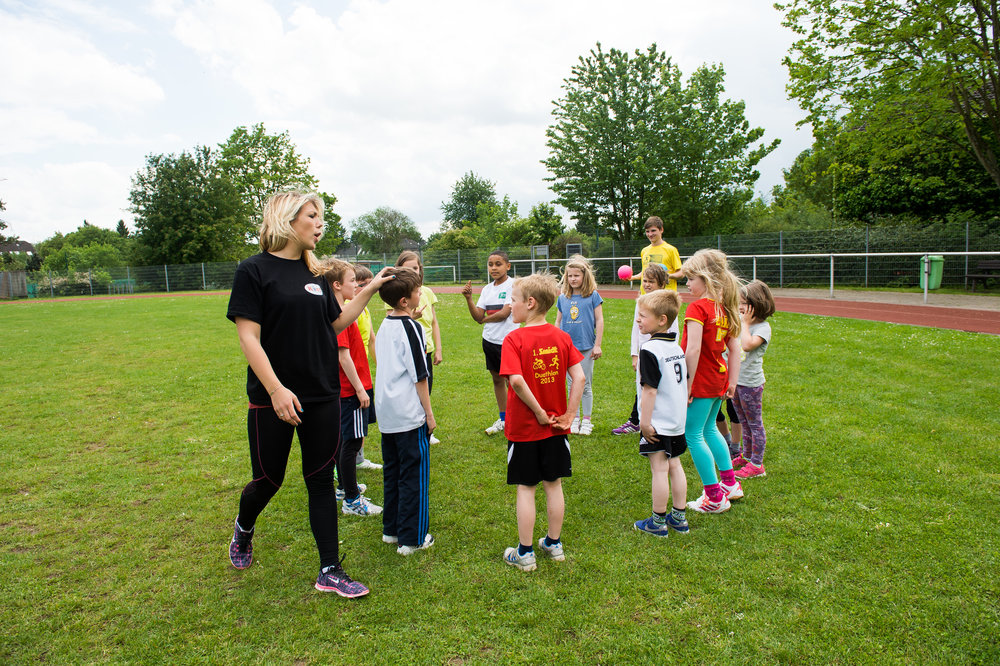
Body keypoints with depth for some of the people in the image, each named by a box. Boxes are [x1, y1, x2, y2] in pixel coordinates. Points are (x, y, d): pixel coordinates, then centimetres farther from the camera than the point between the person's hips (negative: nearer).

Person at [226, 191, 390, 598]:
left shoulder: (314, 274, 9)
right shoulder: (254, 270, -8)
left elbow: (336, 323, 14)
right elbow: (248, 337, -14)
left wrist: (371, 289, 8)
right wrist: (276, 389, -22)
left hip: (323, 397, 5)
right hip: (272, 399, -5)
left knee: (321, 481, 8)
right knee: (268, 480, 10)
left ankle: (330, 571, 16)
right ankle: (244, 530, 45)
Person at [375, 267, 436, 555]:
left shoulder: (385, 325, 8)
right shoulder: (411, 328, -15)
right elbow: (419, 376, -14)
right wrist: (429, 413, -8)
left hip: (386, 412, 8)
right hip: (409, 413, -8)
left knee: (392, 471, 17)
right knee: (414, 474, 2)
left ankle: (391, 529, 28)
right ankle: (412, 538, 9)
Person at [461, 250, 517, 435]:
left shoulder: (513, 285, -10)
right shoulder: (487, 289, 9)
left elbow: (504, 313, -18)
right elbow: (478, 317, 3)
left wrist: (485, 319, -3)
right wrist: (468, 298, -9)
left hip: (508, 341, -7)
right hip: (489, 340, 7)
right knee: (497, 379, 16)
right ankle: (503, 419, 30)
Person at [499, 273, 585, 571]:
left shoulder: (514, 339, -15)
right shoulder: (561, 337, -2)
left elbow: (516, 380, -28)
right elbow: (579, 377, -8)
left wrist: (538, 412, -17)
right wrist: (569, 413, -4)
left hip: (524, 427, -4)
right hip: (555, 427, 4)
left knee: (525, 488, 7)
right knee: (554, 485, 16)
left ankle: (524, 552, 18)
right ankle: (554, 543, 30)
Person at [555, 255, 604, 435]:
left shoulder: (593, 296, -3)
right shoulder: (563, 298, 6)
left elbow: (599, 321, -2)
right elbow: (558, 322, 13)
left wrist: (597, 345, -5)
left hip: (586, 347, -3)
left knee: (586, 385, 5)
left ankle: (586, 420, 16)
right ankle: (574, 418, 21)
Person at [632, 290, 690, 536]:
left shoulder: (649, 350, -18)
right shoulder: (676, 347, 7)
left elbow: (650, 389, -21)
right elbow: (685, 381, 15)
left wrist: (644, 422, -17)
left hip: (658, 422, -8)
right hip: (678, 419, 8)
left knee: (659, 469, 0)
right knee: (674, 466, 15)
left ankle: (658, 522, 10)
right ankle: (679, 518, 24)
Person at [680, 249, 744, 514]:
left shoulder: (698, 307, -18)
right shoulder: (725, 308, 8)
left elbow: (693, 349, -25)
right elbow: (735, 348, 10)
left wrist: (688, 383, -20)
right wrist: (732, 381, 13)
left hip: (701, 380, -9)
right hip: (718, 378, 9)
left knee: (693, 435, 3)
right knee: (709, 429, 24)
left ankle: (715, 497, 8)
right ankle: (730, 484, 33)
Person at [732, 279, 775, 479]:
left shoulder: (763, 327, -14)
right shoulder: (741, 323, 8)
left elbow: (748, 345, -31)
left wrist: (745, 323, -22)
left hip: (751, 383, -8)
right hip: (736, 379, 8)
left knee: (755, 423, 3)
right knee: (745, 423, 20)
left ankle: (757, 464, 11)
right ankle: (746, 455, 34)